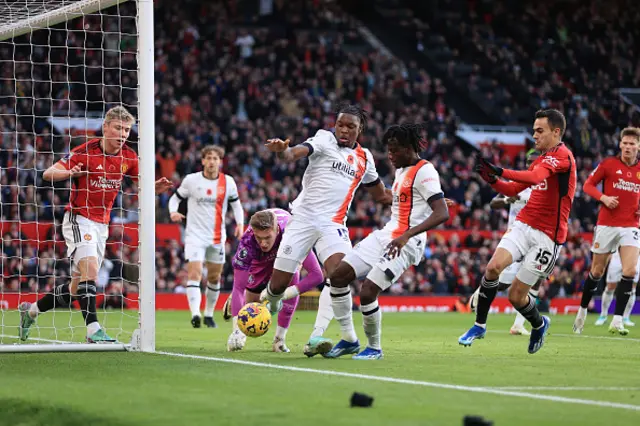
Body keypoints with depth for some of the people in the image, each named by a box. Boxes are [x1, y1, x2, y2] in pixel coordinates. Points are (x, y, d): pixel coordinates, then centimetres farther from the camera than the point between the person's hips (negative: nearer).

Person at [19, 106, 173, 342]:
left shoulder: (128, 157, 1)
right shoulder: (84, 152, -14)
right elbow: (48, 174, -16)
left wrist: (157, 187, -13)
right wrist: (70, 173, -37)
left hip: (101, 225, 6)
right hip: (78, 219, -6)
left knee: (75, 288, 9)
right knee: (90, 268, -27)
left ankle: (31, 310, 30)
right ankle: (93, 329, -29)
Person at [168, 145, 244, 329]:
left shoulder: (228, 182, 1)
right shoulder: (191, 180, -4)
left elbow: (236, 204, 13)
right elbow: (175, 198, 6)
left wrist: (240, 223, -4)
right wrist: (173, 212, -17)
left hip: (217, 237, 3)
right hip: (195, 235, -3)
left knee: (214, 278, 12)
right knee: (194, 274, -19)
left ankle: (209, 314, 28)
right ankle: (195, 314, -31)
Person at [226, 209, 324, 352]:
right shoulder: (247, 242, -43)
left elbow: (317, 274, -45)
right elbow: (238, 287, -40)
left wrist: (287, 293, -54)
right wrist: (237, 328, -50)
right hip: (260, 258, 0)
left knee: (292, 280, -26)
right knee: (251, 301, -2)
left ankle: (279, 339, -12)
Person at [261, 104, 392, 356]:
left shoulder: (364, 157, 14)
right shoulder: (325, 139, -1)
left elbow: (381, 195, 28)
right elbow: (294, 154, -20)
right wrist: (281, 151, -44)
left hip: (333, 224, 3)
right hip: (303, 218, -3)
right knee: (279, 283, -1)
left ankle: (316, 338, -29)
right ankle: (270, 303, 36)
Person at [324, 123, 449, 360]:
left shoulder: (424, 171, -14)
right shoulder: (401, 171, 15)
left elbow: (442, 214, -24)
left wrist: (406, 235, -32)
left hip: (405, 244, -10)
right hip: (384, 234, 10)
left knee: (367, 294, -18)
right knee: (338, 276, 2)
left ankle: (374, 348, 6)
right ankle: (349, 339, 13)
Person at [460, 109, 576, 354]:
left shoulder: (562, 155, -12)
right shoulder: (541, 160, 16)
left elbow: (534, 178, -30)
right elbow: (513, 190, 20)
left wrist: (501, 171, -38)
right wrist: (492, 179, 1)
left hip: (547, 236, -7)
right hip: (524, 226, 7)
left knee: (516, 295, -3)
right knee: (494, 266, -19)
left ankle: (539, 325, 29)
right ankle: (480, 325, -6)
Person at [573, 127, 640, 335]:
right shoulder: (609, 164, -2)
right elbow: (588, 185, 1)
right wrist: (603, 197, -17)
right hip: (607, 225, -2)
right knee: (597, 271, 7)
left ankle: (617, 321, -11)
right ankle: (582, 310, 29)